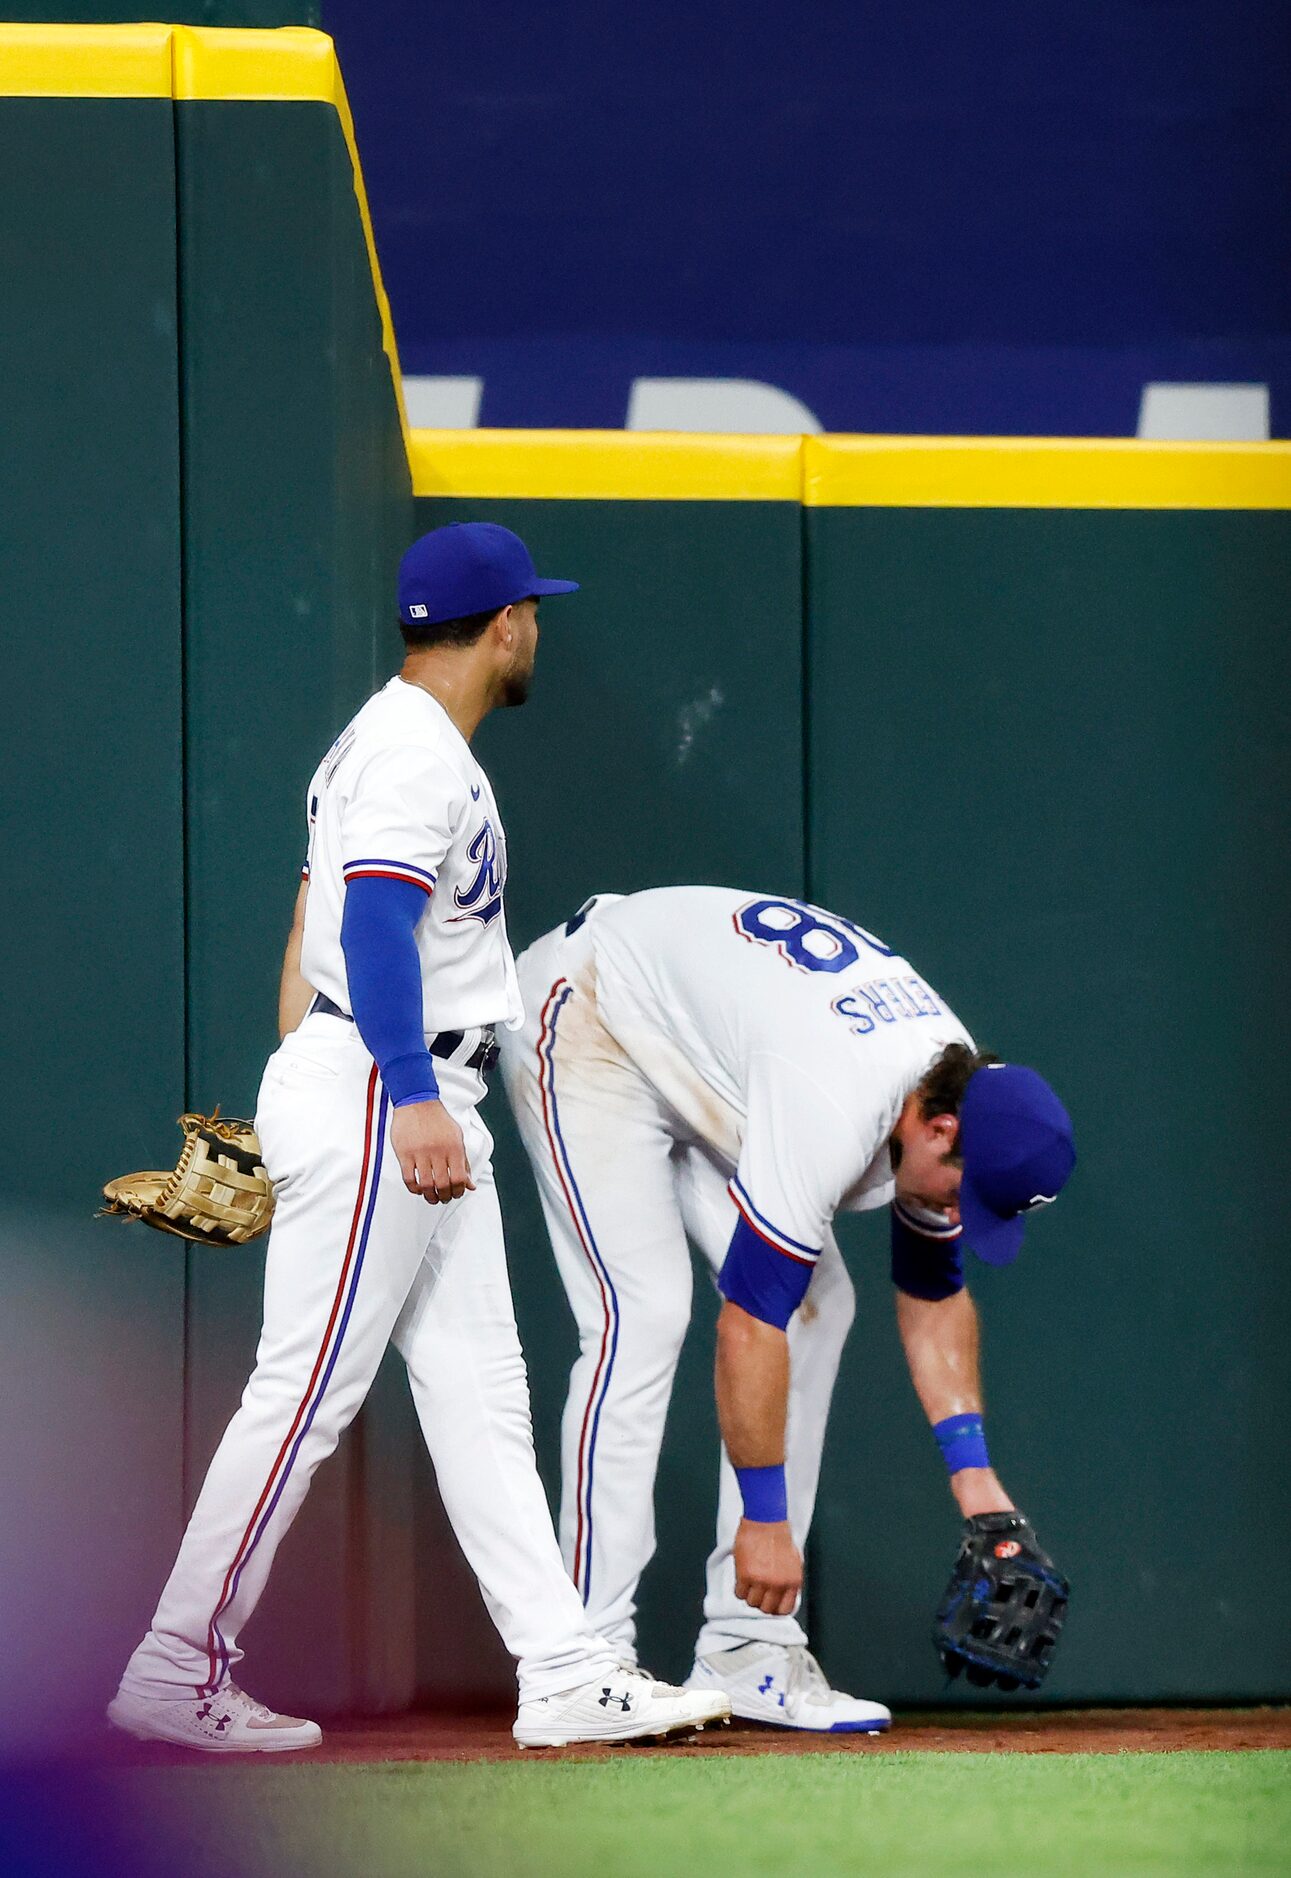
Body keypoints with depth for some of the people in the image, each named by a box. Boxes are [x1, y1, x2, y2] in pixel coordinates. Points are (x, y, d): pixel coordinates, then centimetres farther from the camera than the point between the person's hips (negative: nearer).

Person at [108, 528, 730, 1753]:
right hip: (375, 1098, -11)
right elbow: (375, 928, -23)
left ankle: (563, 1673, 6)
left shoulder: (409, 742, 19)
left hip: (424, 1104, 11)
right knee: (306, 1389, -9)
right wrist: (414, 1103, -30)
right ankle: (176, 1671, -6)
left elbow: (315, 926, 22)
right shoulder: (413, 749, -12)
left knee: (479, 1391, 7)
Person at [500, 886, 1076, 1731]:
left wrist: (973, 1475, -3)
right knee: (642, 1316, -21)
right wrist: (763, 1518, -30)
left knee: (817, 1304, -2)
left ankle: (745, 1652, -2)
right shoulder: (831, 1111, -39)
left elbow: (934, 1295, 3)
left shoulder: (957, 1093, -12)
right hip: (586, 1026, -9)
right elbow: (749, 1322, -35)